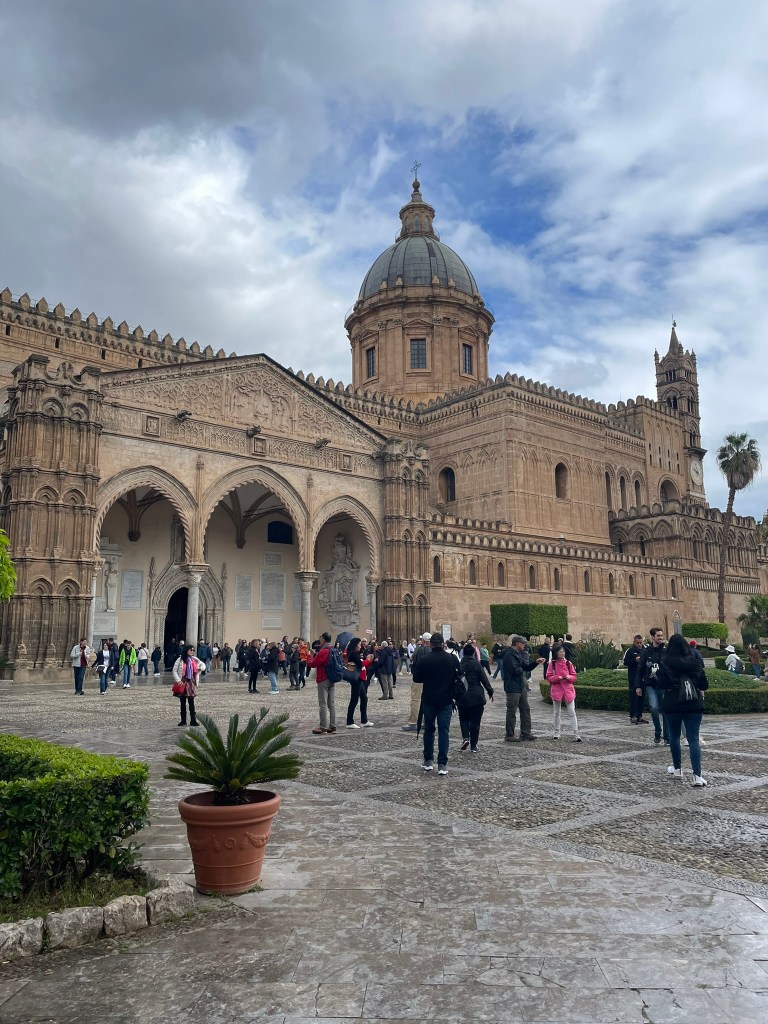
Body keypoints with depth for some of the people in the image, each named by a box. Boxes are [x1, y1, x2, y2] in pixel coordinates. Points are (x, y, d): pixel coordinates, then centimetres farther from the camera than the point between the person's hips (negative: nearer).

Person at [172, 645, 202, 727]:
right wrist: (178, 680, -14)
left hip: (191, 682, 2)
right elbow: (174, 671, -6)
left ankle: (193, 720, 5)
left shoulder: (194, 660, 5)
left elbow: (202, 664, 16)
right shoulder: (180, 660, -5)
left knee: (191, 702, 2)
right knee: (183, 702, 7)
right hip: (182, 683, -2)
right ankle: (183, 720, 14)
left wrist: (200, 669, -6)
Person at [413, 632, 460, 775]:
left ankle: (428, 761, 21)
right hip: (446, 700, 0)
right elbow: (457, 677, 3)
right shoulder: (452, 659, -6)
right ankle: (442, 764, -2)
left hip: (429, 700, 0)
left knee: (429, 730, 15)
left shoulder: (424, 660, -10)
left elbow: (417, 678, -3)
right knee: (443, 731, 2)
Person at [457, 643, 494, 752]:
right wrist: (490, 691, 5)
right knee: (475, 721, 6)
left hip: (462, 697, 1)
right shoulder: (477, 664, -6)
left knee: (463, 719, 16)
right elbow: (484, 679, -6)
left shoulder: (459, 664, -1)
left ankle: (465, 737, -8)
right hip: (476, 696, -1)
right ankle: (473, 746, 7)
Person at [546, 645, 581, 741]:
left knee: (572, 713, -4)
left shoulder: (568, 663, 2)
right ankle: (556, 733, 26)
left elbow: (574, 676, 6)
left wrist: (569, 677, -16)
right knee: (557, 713, 13)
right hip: (556, 690, 0)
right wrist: (558, 678, -20)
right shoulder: (552, 664, -2)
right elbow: (549, 677, -4)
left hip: (568, 690, 0)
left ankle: (576, 735, -5)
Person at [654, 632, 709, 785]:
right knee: (694, 739, 0)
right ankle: (697, 775, -11)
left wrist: (657, 676, 10)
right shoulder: (695, 662, -2)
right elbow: (705, 685, 3)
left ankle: (677, 769, 30)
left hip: (672, 706, -1)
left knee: (674, 736, 18)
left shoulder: (665, 663, -10)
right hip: (694, 705, 1)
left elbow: (660, 685, -9)